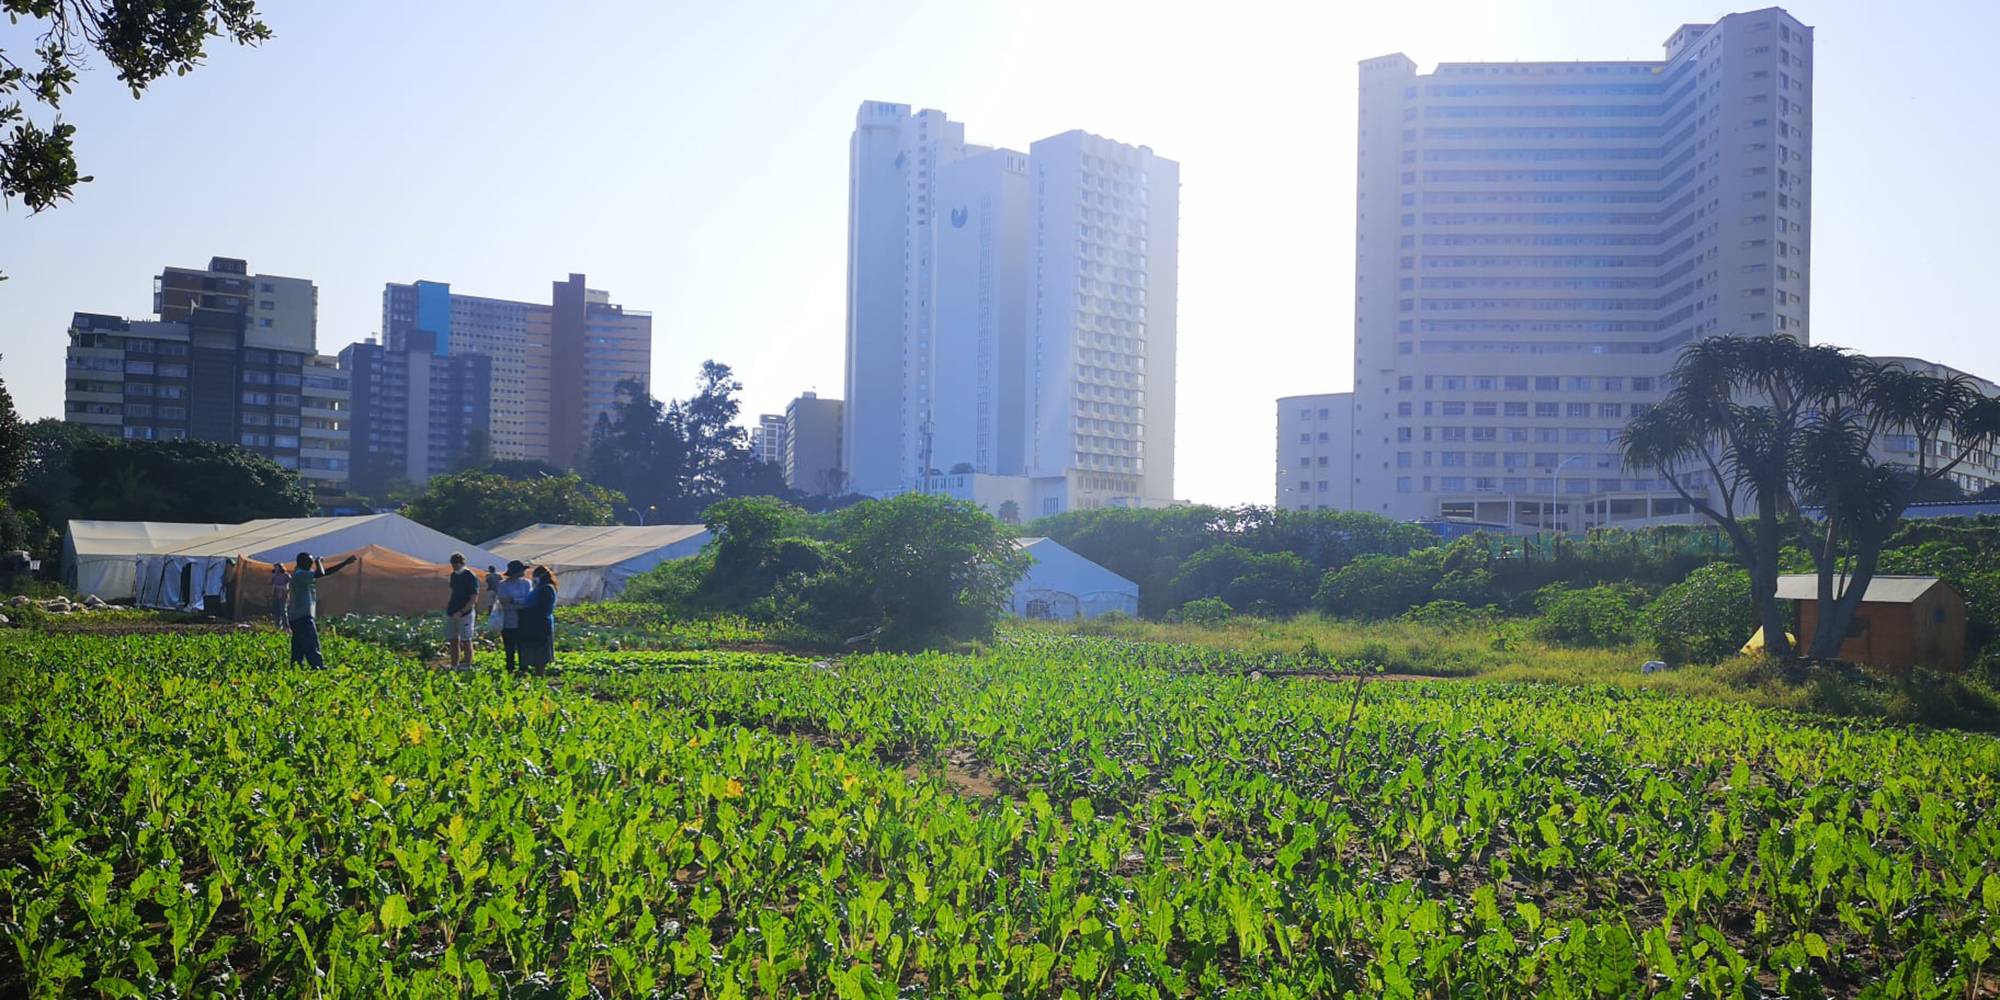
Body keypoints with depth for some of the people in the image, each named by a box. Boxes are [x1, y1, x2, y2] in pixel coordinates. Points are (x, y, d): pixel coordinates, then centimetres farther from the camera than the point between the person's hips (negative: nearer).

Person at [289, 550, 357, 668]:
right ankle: (318, 666, -16)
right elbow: (320, 574, -27)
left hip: (296, 617, 10)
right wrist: (319, 563, -6)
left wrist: (346, 562, 17)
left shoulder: (304, 575, 16)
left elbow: (327, 572, 18)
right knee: (312, 644, -12)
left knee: (299, 647, 10)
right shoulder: (299, 574, -14)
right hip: (302, 616, -10)